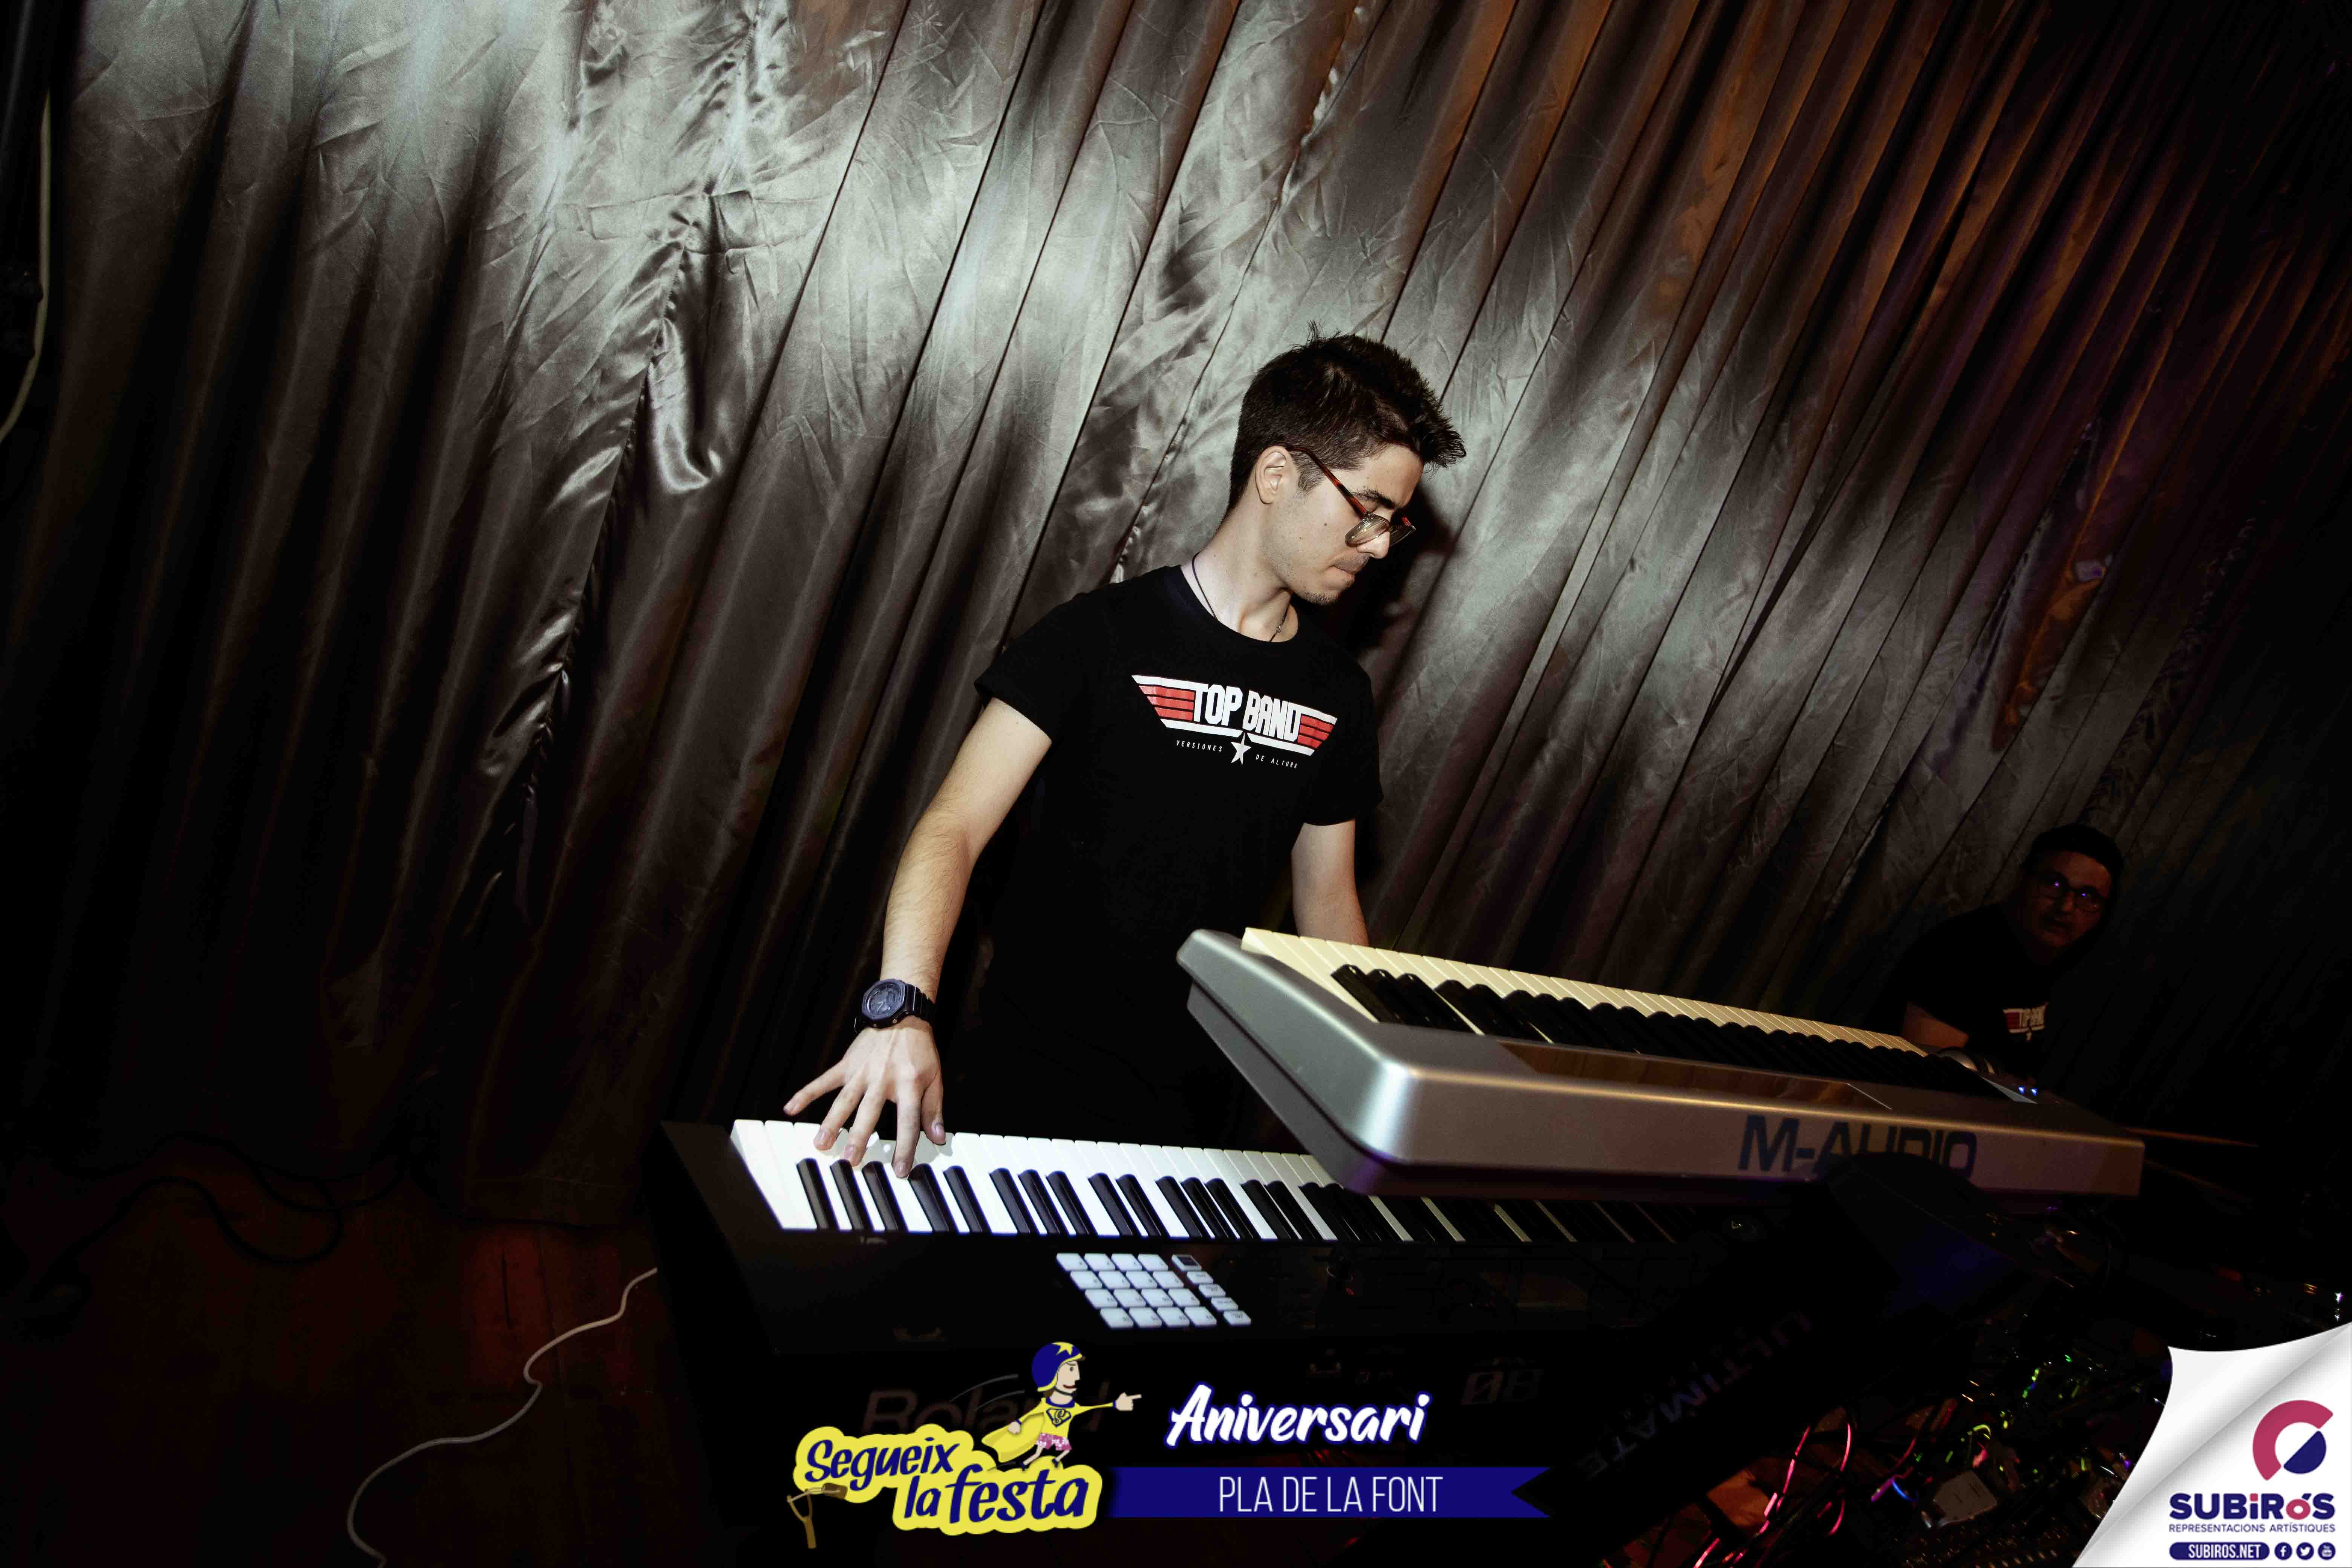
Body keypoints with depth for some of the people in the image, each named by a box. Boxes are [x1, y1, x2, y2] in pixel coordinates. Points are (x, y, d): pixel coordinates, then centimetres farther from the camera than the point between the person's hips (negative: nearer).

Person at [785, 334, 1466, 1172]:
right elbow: (954, 827, -18)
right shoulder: (1104, 636, -11)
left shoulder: (1336, 693, 5)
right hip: (1031, 1093, -4)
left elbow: (1327, 897, 14)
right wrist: (903, 1008, -34)